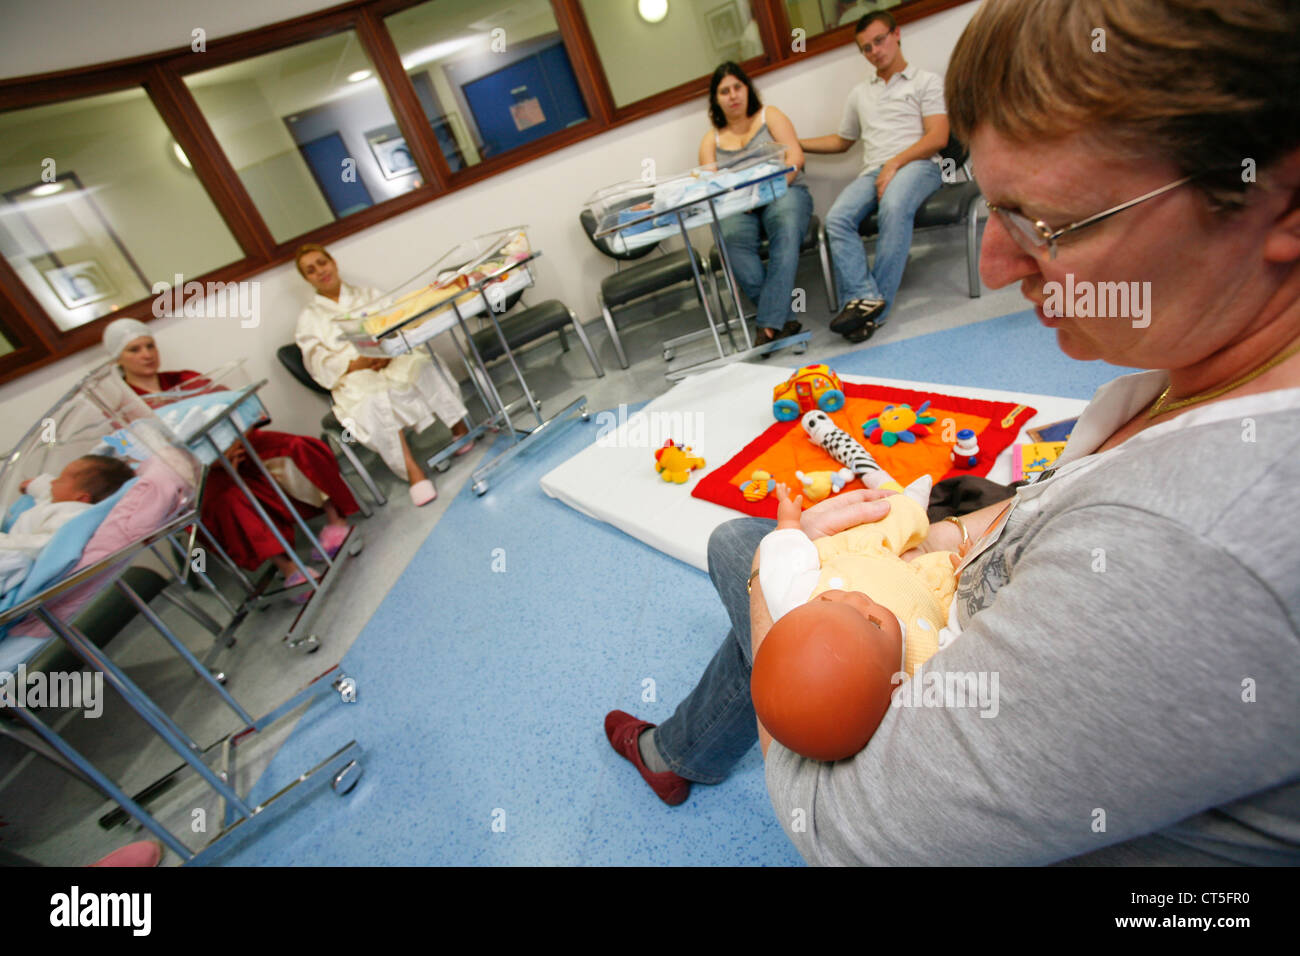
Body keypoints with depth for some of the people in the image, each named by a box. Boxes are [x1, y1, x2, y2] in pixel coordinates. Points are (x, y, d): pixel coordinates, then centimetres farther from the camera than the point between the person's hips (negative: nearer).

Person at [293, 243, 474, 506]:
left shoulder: (369, 295, 23)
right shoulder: (309, 319, 18)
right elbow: (321, 365, 4)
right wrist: (359, 364, -14)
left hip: (393, 358, 2)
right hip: (354, 380, -1)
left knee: (424, 366, -34)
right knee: (376, 402, -38)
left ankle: (460, 427, -28)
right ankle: (411, 470, -39)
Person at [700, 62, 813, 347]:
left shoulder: (769, 116, 17)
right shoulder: (711, 139, 21)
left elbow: (795, 157, 3)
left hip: (784, 193, -1)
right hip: (737, 208, 1)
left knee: (786, 227, -38)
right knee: (732, 237, -36)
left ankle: (770, 323, -41)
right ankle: (785, 318, -34)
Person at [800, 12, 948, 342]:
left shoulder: (925, 81, 12)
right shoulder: (859, 93, 29)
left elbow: (938, 137, -1)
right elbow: (841, 141, 37)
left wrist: (895, 163, -15)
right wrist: (795, 144, 27)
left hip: (916, 165, -4)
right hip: (872, 171, 4)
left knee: (894, 208, -39)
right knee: (837, 218, -29)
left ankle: (875, 310, -39)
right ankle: (865, 299, -40)